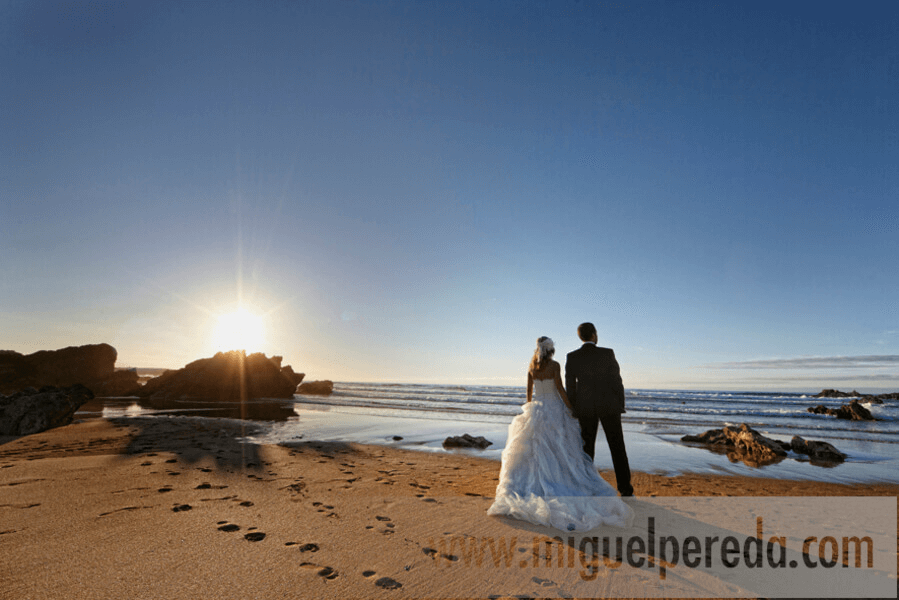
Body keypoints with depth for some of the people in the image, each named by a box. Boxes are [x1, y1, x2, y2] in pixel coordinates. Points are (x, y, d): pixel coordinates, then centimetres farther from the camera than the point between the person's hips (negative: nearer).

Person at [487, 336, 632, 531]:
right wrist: (571, 408, -6)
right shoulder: (554, 365, -10)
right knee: (560, 452, 5)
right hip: (554, 410, -4)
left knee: (534, 451, 9)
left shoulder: (532, 366, 4)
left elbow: (529, 391, 9)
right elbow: (560, 389, -14)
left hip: (536, 411, 4)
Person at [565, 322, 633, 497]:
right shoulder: (607, 353, -8)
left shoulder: (572, 357, -4)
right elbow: (616, 380, -6)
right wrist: (621, 405, 3)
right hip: (608, 405, -1)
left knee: (587, 449, 10)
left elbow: (570, 386, -2)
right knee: (617, 447, 9)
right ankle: (625, 489, 11)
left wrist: (574, 410, 7)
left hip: (585, 408, 1)